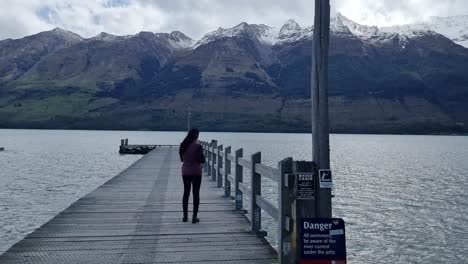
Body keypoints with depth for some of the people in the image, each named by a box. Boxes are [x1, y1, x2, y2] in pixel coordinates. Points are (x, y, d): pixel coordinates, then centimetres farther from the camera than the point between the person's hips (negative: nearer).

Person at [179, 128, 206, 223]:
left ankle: (185, 216, 17)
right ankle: (194, 217, 5)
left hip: (185, 172, 4)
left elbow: (182, 159, 10)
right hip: (196, 172, -4)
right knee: (196, 194, 3)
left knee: (186, 193, 13)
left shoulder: (183, 145, 1)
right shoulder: (198, 146, -15)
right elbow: (202, 160, -12)